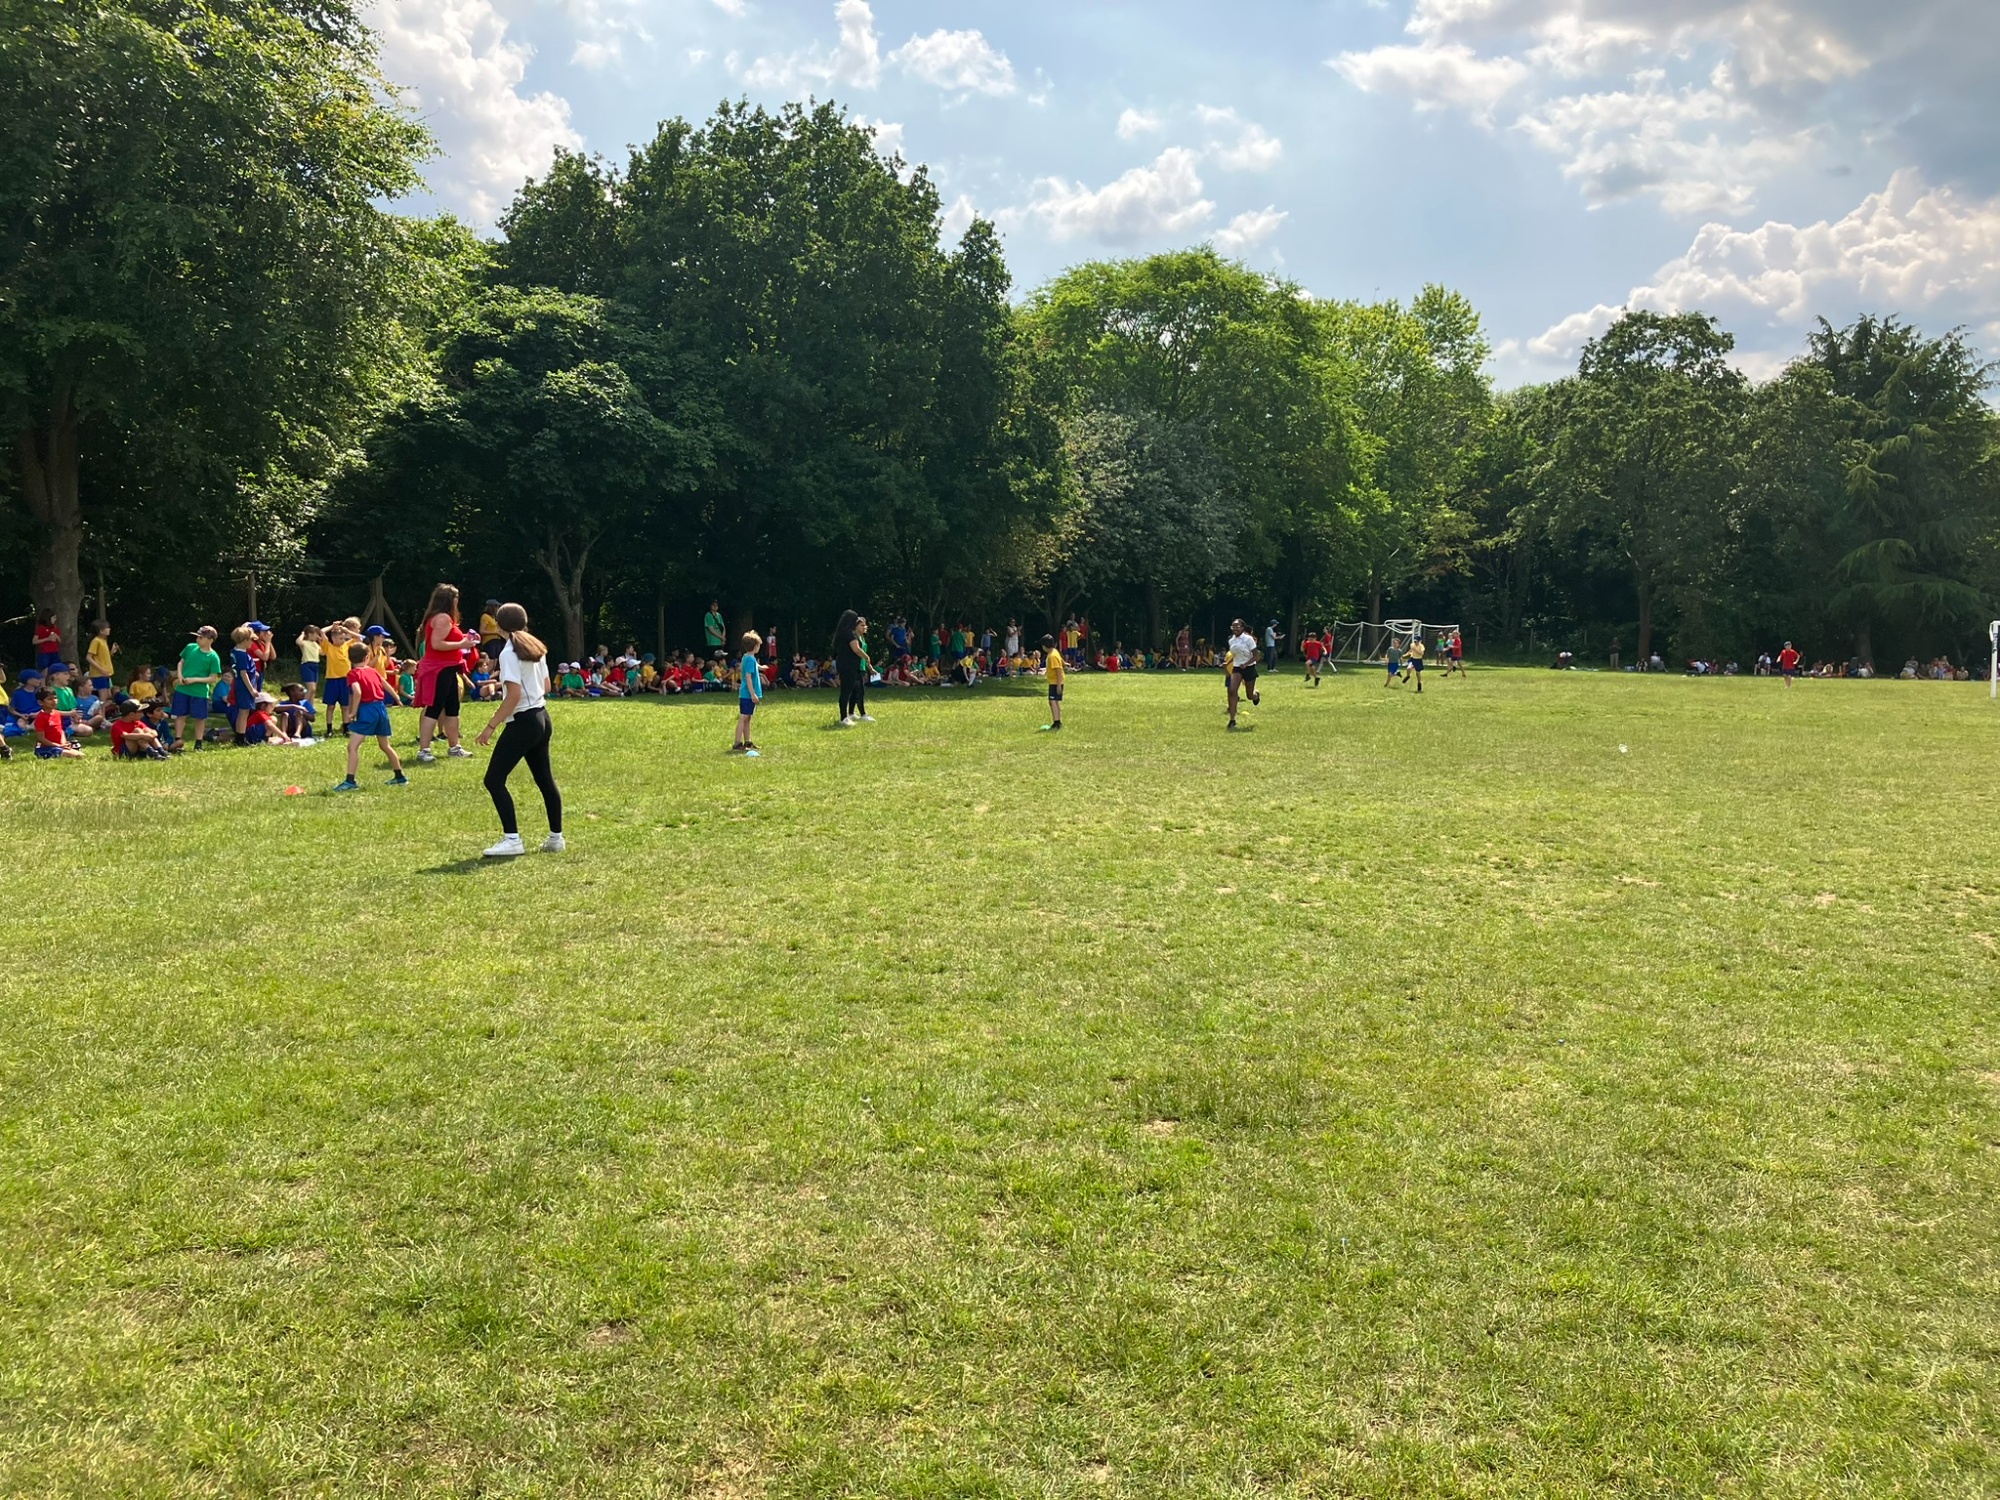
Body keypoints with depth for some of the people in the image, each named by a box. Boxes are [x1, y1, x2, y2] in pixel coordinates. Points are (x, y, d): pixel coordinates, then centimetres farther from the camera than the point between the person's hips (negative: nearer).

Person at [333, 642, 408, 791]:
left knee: (352, 746, -7)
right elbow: (387, 686, 23)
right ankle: (400, 777, 30)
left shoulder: (353, 674, -5)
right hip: (381, 708, 7)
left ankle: (350, 781, -16)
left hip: (367, 709, -7)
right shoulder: (373, 671, 13)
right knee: (385, 745, 22)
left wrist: (353, 712, -12)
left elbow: (357, 692, -20)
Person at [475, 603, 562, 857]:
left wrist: (491, 726, -18)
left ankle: (511, 839, -9)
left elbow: (514, 695, -21)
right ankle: (556, 837, 21)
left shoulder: (509, 653, -14)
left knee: (494, 780, -4)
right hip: (542, 717, 9)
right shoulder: (536, 648, 9)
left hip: (522, 722, -9)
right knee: (545, 779, 15)